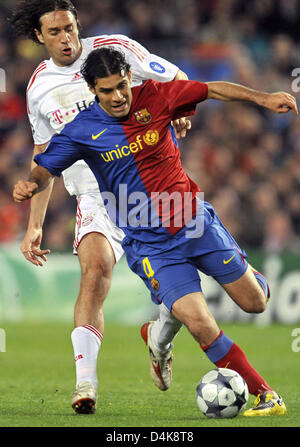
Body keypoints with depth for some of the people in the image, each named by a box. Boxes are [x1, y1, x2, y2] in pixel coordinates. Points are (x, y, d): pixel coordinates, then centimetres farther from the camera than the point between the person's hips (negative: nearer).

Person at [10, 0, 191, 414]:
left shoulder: (115, 48, 0)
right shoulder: (39, 86, 10)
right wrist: (34, 226, 15)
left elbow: (179, 83, 5)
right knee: (96, 266, -25)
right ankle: (85, 384, -33)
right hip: (94, 193, 1)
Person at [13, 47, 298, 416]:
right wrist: (30, 185, -23)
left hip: (196, 221, 3)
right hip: (151, 244, -3)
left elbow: (212, 90, -1)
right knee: (201, 325, -17)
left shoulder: (153, 97, -5)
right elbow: (46, 169, 0)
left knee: (254, 302, 8)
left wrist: (262, 98, -11)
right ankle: (264, 395, 1)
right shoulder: (82, 131, -8)